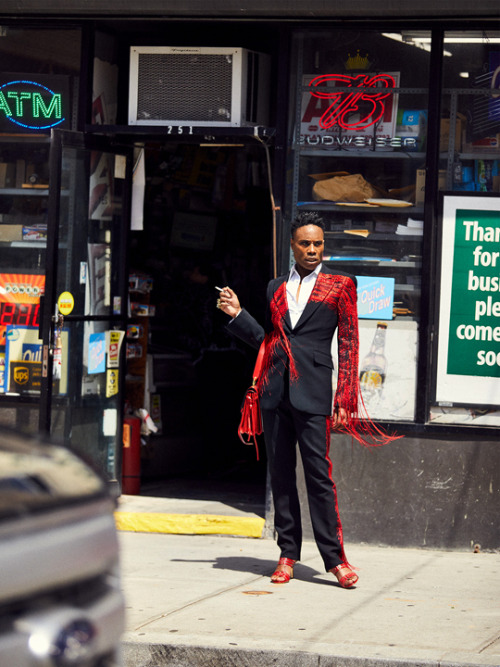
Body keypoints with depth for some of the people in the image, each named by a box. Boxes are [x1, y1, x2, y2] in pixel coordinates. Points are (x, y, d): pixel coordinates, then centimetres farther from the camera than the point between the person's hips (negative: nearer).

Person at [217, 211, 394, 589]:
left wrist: (344, 400, -6)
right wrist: (237, 315, 8)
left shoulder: (340, 284, 4)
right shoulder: (277, 287, 16)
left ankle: (335, 557, -5)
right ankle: (288, 554, 12)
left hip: (312, 390, -4)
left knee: (319, 473, -9)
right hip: (275, 388, 4)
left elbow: (349, 345, 1)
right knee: (280, 473, 5)